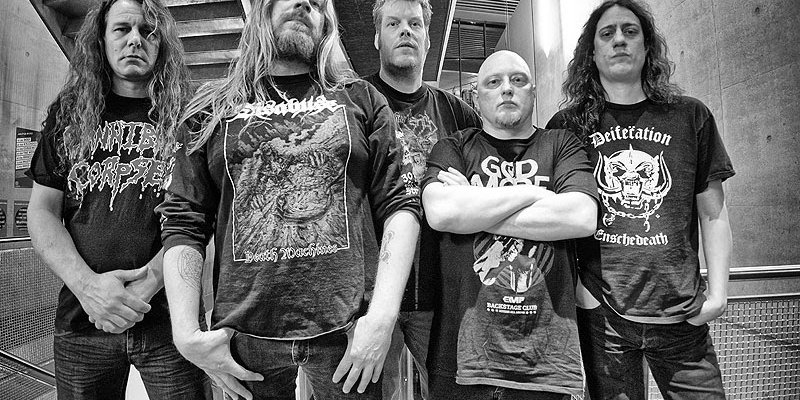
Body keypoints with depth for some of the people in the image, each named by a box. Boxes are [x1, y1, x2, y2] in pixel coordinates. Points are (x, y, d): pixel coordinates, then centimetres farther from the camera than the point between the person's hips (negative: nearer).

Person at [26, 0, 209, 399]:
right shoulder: (68, 114, 8)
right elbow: (42, 212, 5)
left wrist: (146, 284, -18)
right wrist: (87, 284, -11)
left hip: (168, 317, -2)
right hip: (81, 319, 3)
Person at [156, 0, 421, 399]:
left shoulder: (361, 99, 5)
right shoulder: (211, 109, 8)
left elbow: (399, 206, -2)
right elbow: (183, 224, 4)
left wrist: (383, 315, -11)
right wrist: (186, 332, -5)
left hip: (346, 329, -1)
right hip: (245, 333, 1)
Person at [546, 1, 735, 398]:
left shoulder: (691, 117, 6)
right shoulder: (566, 126, 2)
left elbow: (713, 214, 9)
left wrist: (717, 290, 1)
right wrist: (573, 286, -5)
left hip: (680, 314, 2)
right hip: (600, 312, -1)